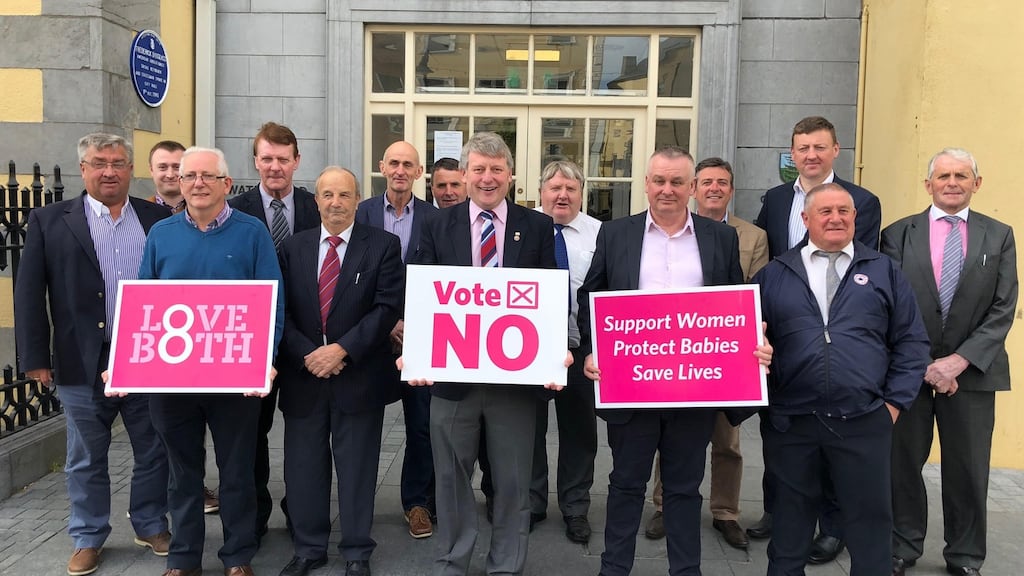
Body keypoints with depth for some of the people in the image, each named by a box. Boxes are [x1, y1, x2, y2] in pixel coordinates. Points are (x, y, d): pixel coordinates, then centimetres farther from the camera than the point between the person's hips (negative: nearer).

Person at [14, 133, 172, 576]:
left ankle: (151, 525, 32)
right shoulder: (49, 221, 1)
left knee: (154, 452, 13)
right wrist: (36, 357, -5)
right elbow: (29, 293, -1)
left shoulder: (159, 219, 4)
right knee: (87, 459, 13)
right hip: (83, 364, -1)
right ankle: (88, 538, 30)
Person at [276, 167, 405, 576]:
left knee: (357, 469, 7)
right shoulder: (292, 248, 8)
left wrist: (342, 349, -16)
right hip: (303, 374, 3)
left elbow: (388, 307, -9)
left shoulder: (384, 246, -1)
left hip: (358, 376, -3)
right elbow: (280, 310, 3)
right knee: (303, 468, 11)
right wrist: (307, 354, -11)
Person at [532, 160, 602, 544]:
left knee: (579, 429, 11)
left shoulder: (601, 234, 0)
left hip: (581, 346, 0)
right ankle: (530, 502, 31)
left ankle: (575, 508, 29)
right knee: (530, 426, 13)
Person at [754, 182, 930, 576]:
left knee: (870, 519, 9)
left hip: (864, 423, 0)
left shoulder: (884, 272, 9)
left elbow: (911, 342, 8)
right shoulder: (774, 274, 8)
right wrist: (760, 397, -7)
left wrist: (895, 402, 1)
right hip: (790, 423, 0)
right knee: (790, 519, 14)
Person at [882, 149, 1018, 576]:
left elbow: (1003, 311, -2)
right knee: (903, 463, 9)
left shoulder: (999, 236, 6)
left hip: (972, 371, 1)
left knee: (968, 469, 8)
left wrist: (959, 360, -12)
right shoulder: (898, 234, 3)